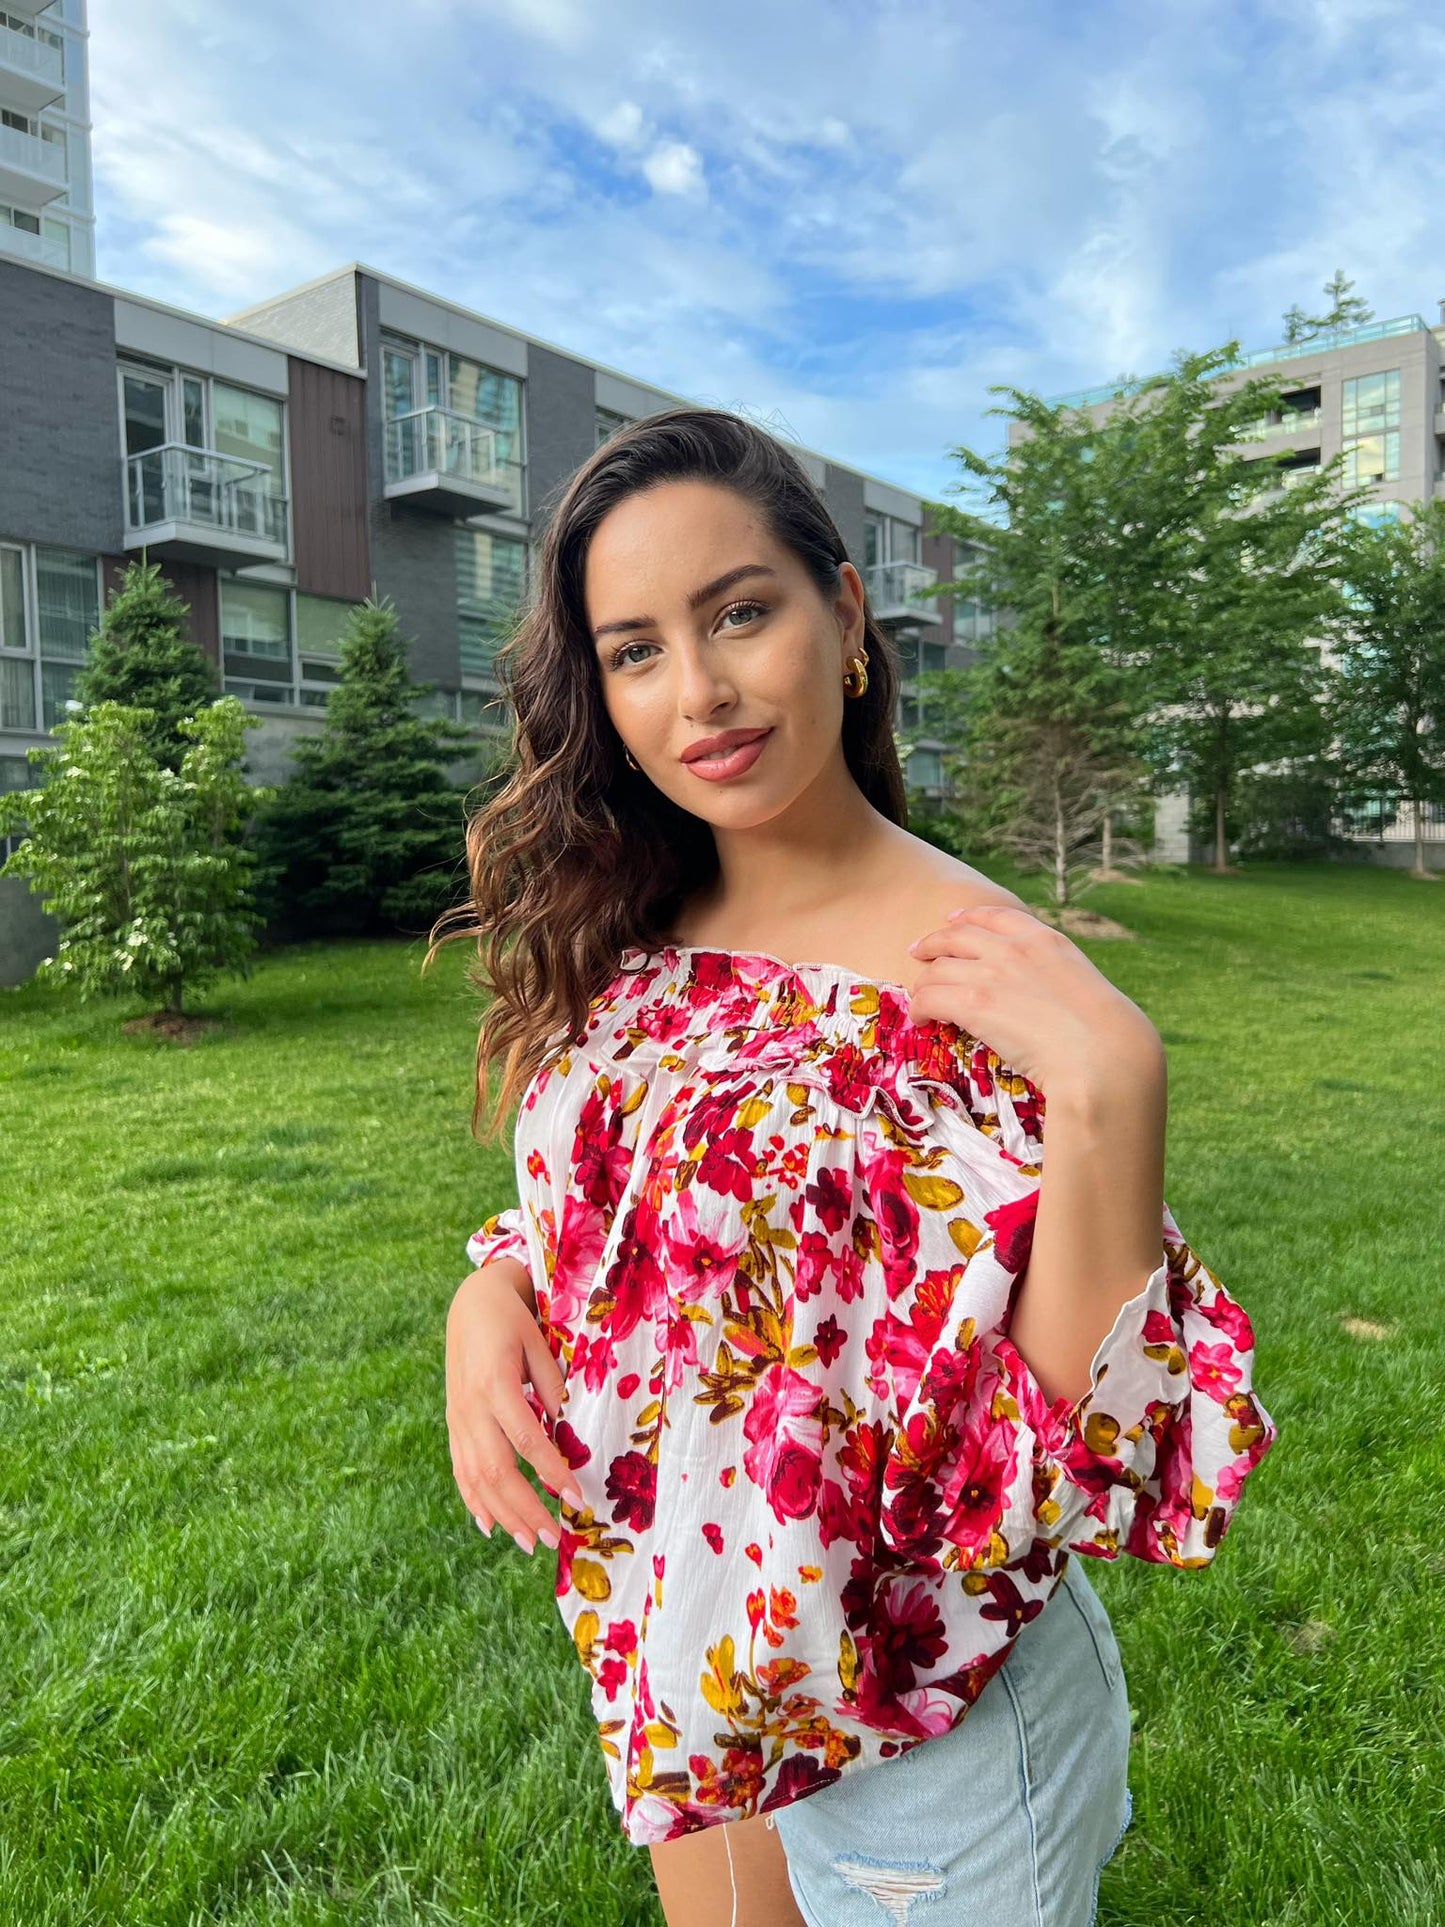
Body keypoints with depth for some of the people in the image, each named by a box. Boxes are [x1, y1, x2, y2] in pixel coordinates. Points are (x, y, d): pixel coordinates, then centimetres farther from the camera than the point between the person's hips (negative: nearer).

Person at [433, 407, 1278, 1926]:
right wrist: (490, 1288, -14)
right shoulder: (625, 946, -6)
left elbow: (1081, 1461, -25)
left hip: (927, 1746, -5)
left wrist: (1112, 1091, -37)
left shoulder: (978, 982, -24)